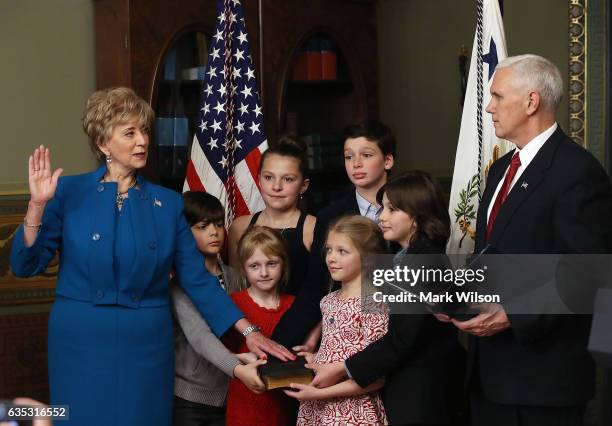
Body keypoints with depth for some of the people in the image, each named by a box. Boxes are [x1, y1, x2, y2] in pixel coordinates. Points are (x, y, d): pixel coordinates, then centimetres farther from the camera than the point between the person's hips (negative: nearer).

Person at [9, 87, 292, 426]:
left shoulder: (167, 202, 4)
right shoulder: (70, 192, -3)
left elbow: (196, 278, 4)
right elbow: (26, 266, -5)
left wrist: (247, 330, -3)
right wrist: (38, 205, -18)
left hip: (147, 344, 2)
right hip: (82, 341, -2)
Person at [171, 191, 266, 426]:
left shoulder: (233, 277, 10)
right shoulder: (181, 281, -8)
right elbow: (198, 335, -22)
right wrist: (237, 369, -35)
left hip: (226, 396, 5)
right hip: (187, 397, -5)